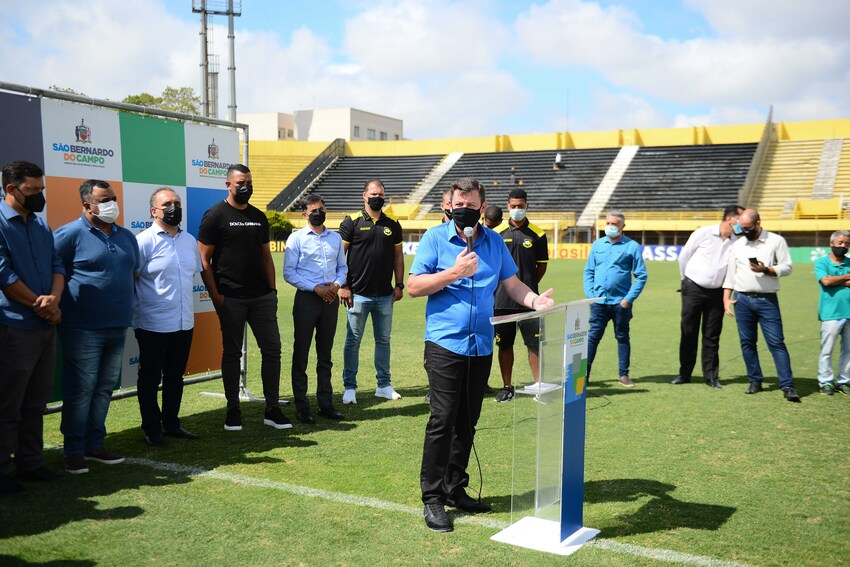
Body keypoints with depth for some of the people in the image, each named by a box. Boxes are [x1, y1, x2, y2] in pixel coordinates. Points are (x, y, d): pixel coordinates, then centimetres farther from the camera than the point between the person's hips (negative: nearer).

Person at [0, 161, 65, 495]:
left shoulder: (41, 225, 14)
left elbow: (56, 266, 10)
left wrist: (54, 299, -10)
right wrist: (41, 305, -8)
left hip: (45, 327, 7)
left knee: (36, 402, 13)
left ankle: (29, 463, 24)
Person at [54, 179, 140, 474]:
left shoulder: (126, 237, 13)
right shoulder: (70, 234, -7)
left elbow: (134, 272, 25)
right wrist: (58, 303, -9)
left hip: (118, 327, 6)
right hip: (83, 328, -6)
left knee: (104, 388, 12)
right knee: (80, 389, -2)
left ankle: (95, 444, 23)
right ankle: (74, 450, 9)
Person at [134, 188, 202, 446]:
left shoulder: (190, 240, 9)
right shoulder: (144, 241, -11)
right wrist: (137, 311, -8)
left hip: (185, 323, 6)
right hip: (153, 325, -6)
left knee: (175, 376, 16)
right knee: (150, 378, 6)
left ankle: (171, 423, 28)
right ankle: (152, 430, 17)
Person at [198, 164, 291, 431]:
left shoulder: (259, 217, 14)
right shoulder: (215, 215, -3)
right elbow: (204, 260, -6)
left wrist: (272, 290, 8)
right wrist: (215, 296, -12)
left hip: (262, 296, 5)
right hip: (231, 298, -5)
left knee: (272, 349, 3)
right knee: (232, 352, 4)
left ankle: (272, 410, 12)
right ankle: (233, 411, 16)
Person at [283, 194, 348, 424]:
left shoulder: (335, 238, 12)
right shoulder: (297, 238, -2)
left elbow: (343, 267, 17)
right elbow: (289, 272, -6)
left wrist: (337, 284, -4)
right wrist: (315, 288, -14)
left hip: (331, 299, 4)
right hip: (307, 299, -4)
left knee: (325, 354, 12)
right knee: (301, 354, 0)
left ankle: (326, 403, 20)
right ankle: (301, 407, 8)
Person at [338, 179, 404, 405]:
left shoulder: (392, 225, 9)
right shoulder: (352, 222, -2)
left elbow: (398, 257, 13)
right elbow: (339, 255, -3)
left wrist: (399, 285, 6)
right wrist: (343, 286, -9)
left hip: (385, 295, 4)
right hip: (358, 294, -4)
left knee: (383, 340, 11)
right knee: (353, 340, 2)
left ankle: (384, 385, 22)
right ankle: (349, 387, 10)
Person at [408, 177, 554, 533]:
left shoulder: (494, 242, 11)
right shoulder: (435, 238, -2)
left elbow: (512, 283, 14)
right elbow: (413, 286, -7)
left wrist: (534, 300, -5)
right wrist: (453, 273, -17)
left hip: (481, 346, 5)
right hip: (445, 343, -4)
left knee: (467, 422, 11)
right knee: (442, 420, -7)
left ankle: (455, 489, 23)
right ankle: (432, 498, 3)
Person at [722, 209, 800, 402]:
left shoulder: (776, 241, 2)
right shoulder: (738, 245, 11)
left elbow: (787, 267, -1)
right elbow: (730, 274, 12)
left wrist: (766, 270, -17)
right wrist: (726, 299, 5)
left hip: (767, 300, -3)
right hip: (742, 300, 3)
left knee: (776, 342, -7)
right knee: (747, 342, 6)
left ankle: (788, 386, -6)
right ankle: (755, 381, 18)